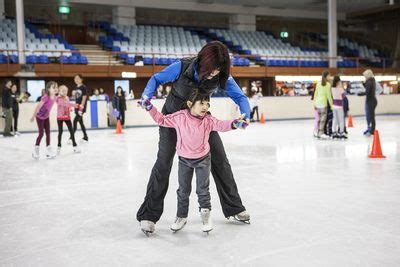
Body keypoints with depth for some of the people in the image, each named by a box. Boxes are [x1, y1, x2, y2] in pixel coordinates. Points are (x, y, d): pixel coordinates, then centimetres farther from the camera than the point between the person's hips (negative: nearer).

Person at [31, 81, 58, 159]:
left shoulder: (54, 97, -8)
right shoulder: (45, 97, -28)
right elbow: (38, 106, -23)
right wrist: (33, 117, -17)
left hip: (46, 117, 7)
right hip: (40, 117, -7)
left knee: (48, 133, 5)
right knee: (41, 133, -2)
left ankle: (48, 151, 10)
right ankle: (36, 151, 13)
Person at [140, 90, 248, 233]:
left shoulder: (208, 120, -14)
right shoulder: (179, 117, -14)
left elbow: (221, 125, -26)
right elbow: (162, 120, -3)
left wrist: (234, 124, -46)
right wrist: (150, 108, -12)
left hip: (203, 158, -1)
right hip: (184, 159, 1)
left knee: (203, 188, 0)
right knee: (183, 189, 12)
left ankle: (206, 214, 21)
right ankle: (181, 216, 29)